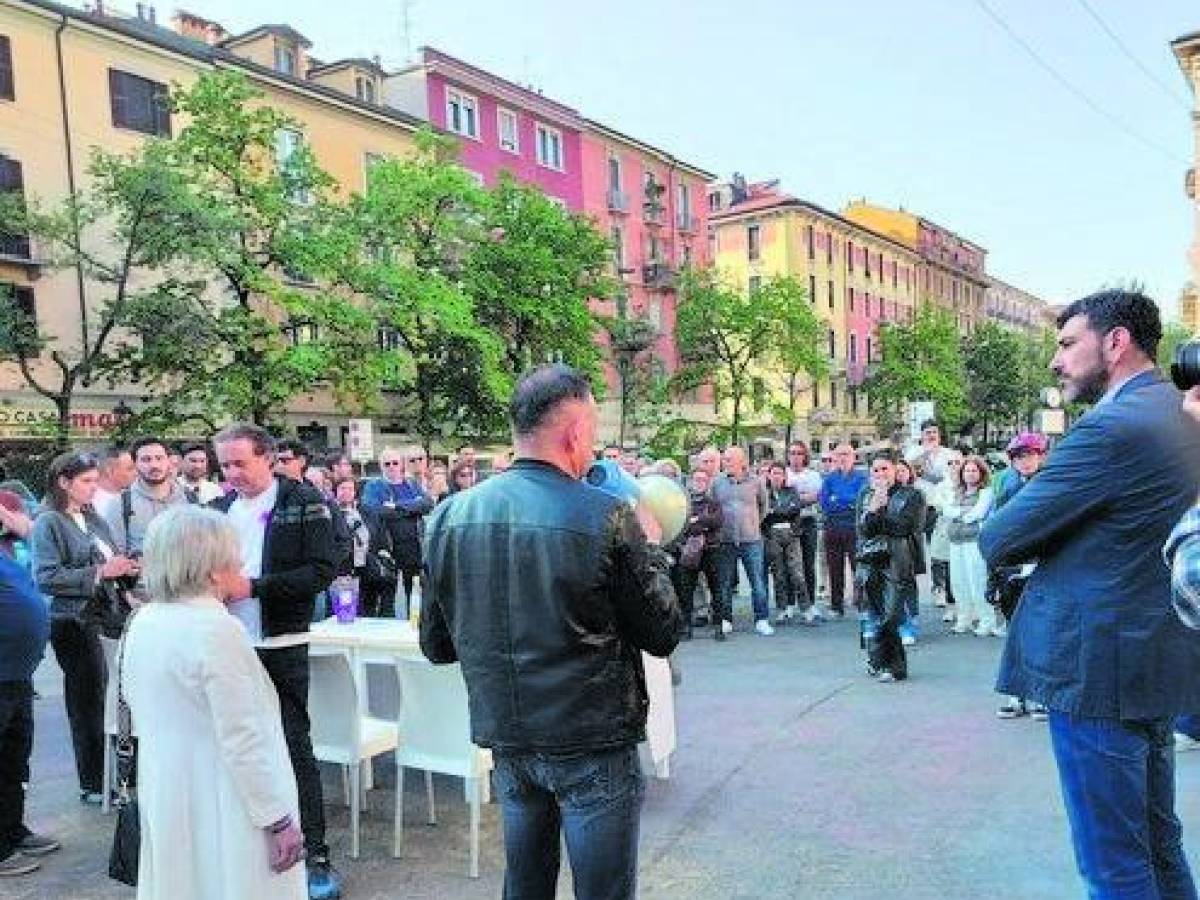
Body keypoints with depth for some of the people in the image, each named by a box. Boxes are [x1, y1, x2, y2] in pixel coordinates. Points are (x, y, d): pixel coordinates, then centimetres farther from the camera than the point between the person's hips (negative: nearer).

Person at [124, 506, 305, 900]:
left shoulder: (141, 623, 2)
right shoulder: (216, 629, -22)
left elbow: (133, 702, 13)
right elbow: (244, 738, -23)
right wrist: (280, 820, -17)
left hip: (164, 800, 8)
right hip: (222, 805, -7)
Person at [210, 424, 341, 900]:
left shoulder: (305, 503, -8)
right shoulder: (221, 508, 8)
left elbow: (323, 570, -15)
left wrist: (254, 586, -20)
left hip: (280, 647, -5)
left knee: (294, 748, 0)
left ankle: (315, 855, 10)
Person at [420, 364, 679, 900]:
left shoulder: (450, 516, -3)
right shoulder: (608, 519, -18)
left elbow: (437, 646, 5)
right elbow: (663, 635, -8)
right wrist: (650, 549, 5)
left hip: (506, 741, 5)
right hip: (593, 746, -4)